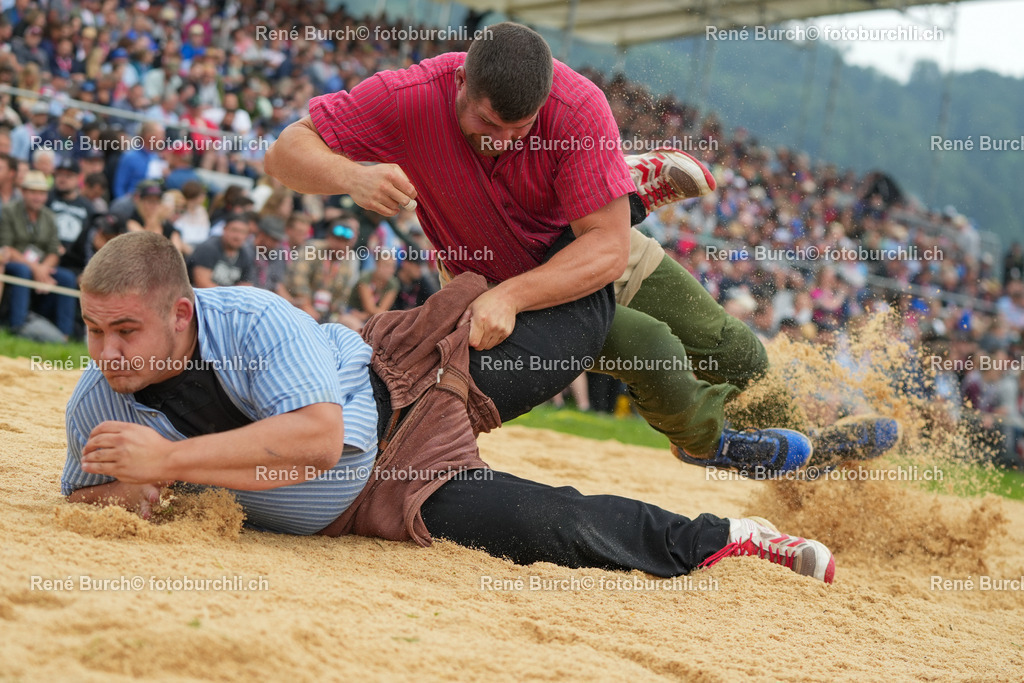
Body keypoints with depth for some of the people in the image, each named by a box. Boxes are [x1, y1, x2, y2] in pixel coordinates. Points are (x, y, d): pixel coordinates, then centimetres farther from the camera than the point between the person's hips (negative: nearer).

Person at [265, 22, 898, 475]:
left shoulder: (579, 106, -34)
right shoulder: (408, 98, -32)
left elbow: (607, 248, -34)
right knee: (649, 348, -25)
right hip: (503, 282, -2)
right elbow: (287, 151, -27)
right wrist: (351, 175, -49)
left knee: (739, 358, 8)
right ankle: (706, 439, 8)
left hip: (595, 252, 2)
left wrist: (511, 295, -47)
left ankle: (807, 445, 39)